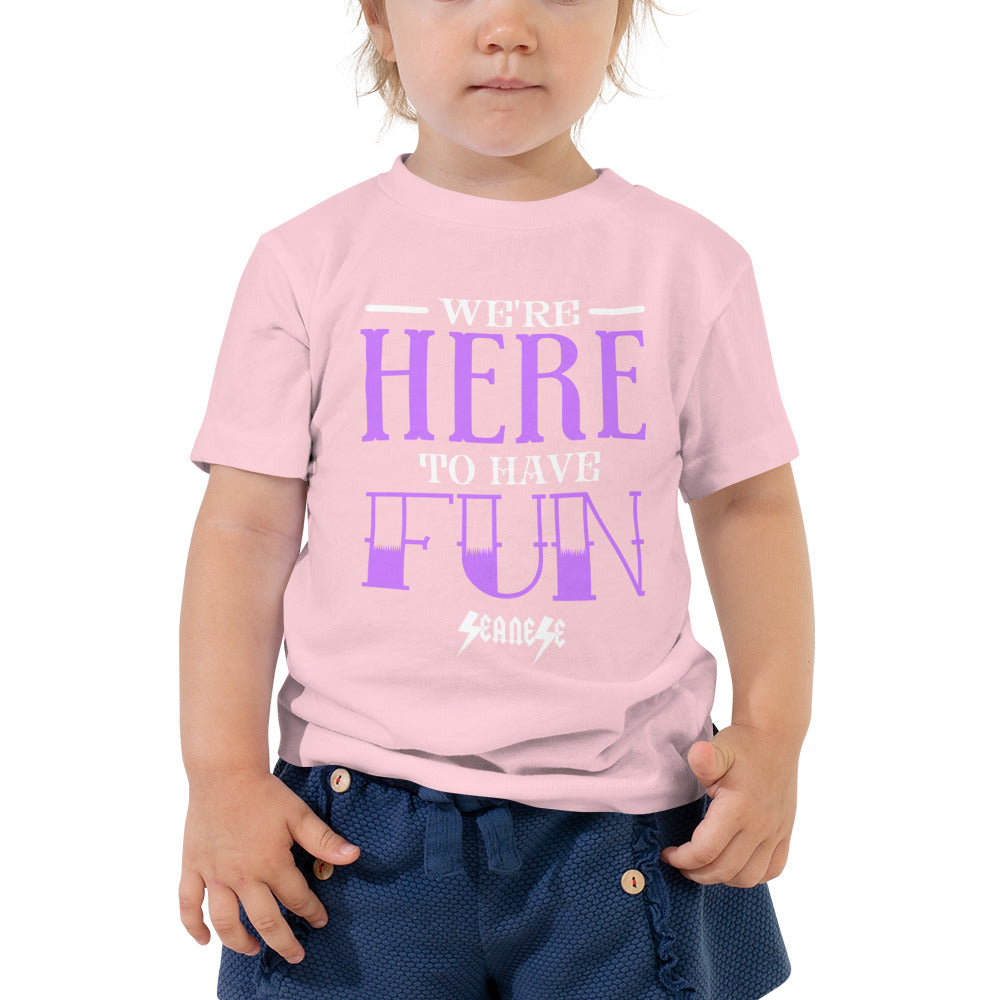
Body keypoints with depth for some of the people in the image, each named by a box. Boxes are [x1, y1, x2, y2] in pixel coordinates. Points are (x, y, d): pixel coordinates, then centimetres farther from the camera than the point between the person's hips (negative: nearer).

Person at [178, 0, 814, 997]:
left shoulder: (691, 263, 3)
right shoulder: (308, 262, 0)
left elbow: (749, 502, 8)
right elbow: (246, 525, 0)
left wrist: (773, 729, -2)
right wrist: (224, 771, -6)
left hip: (627, 822, 1)